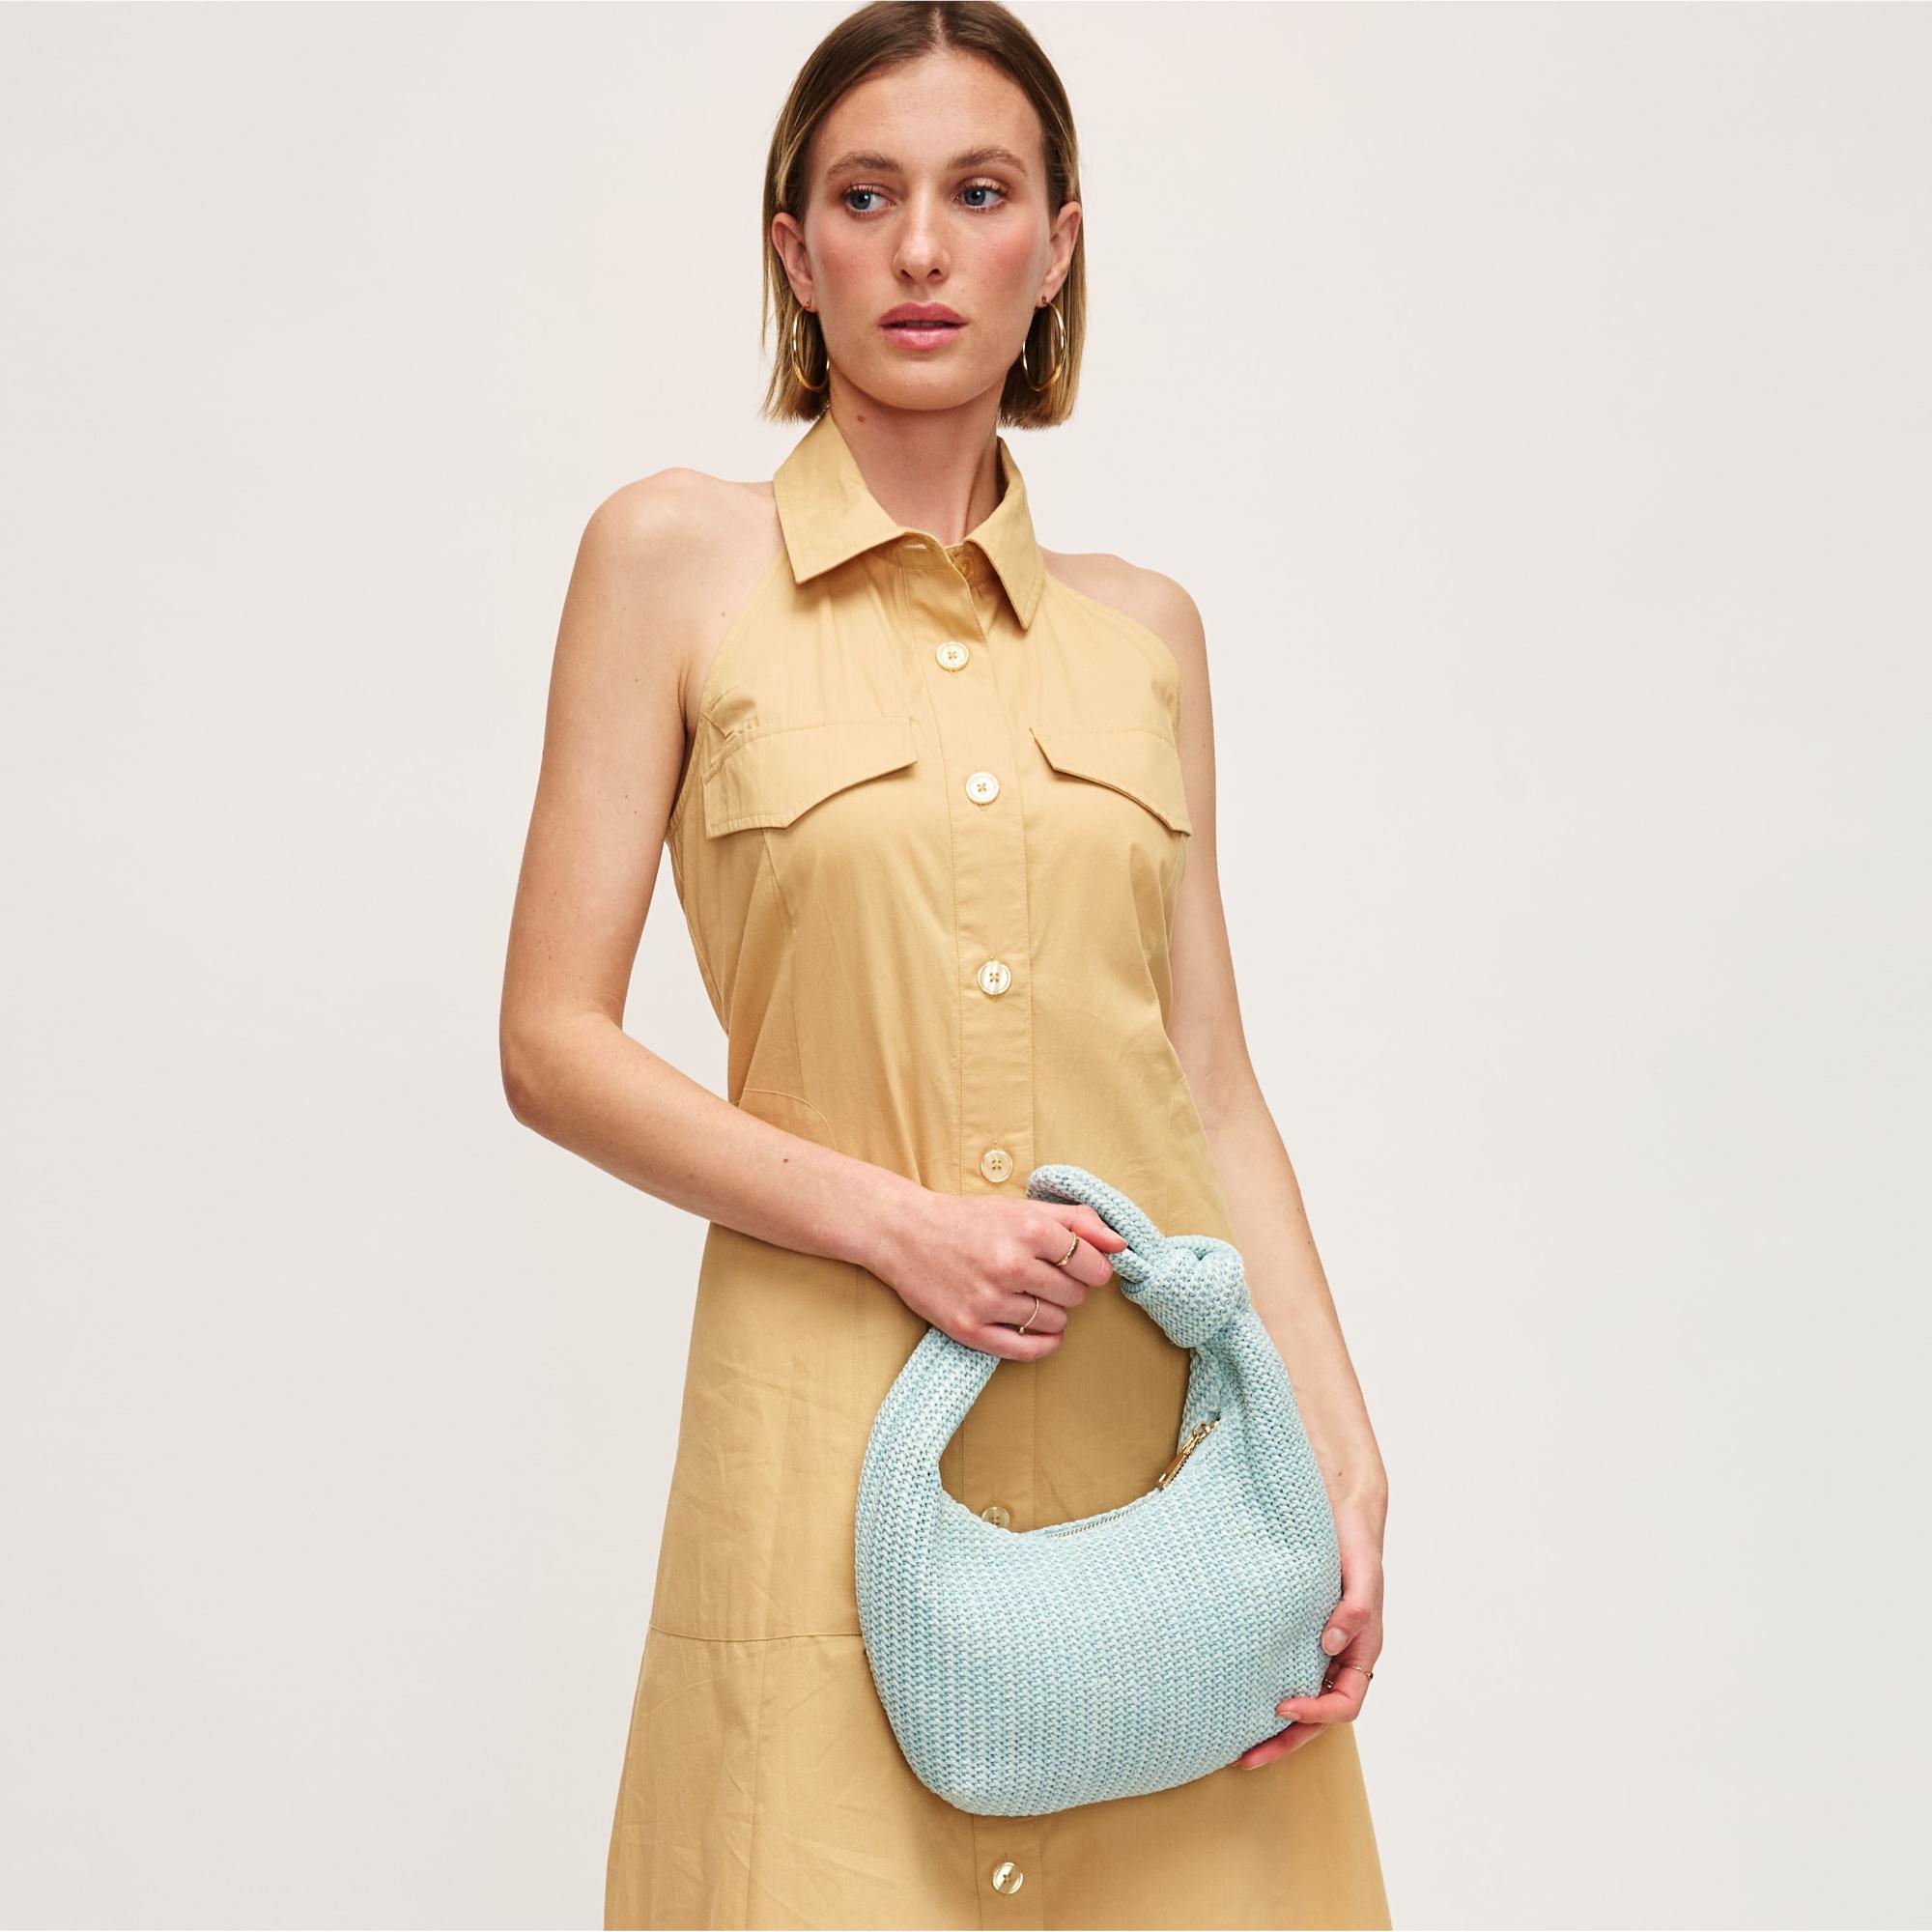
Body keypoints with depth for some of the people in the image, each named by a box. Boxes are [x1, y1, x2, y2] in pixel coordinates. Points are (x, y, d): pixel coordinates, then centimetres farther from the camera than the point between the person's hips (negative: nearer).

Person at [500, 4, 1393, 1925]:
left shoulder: (1142, 627, 11)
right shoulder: (678, 557, 1)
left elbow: (1211, 1084, 10)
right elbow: (552, 1045, -2)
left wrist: (1341, 1449, -1)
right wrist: (889, 1217, -13)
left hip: (1165, 1430, 3)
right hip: (837, 1428, -3)